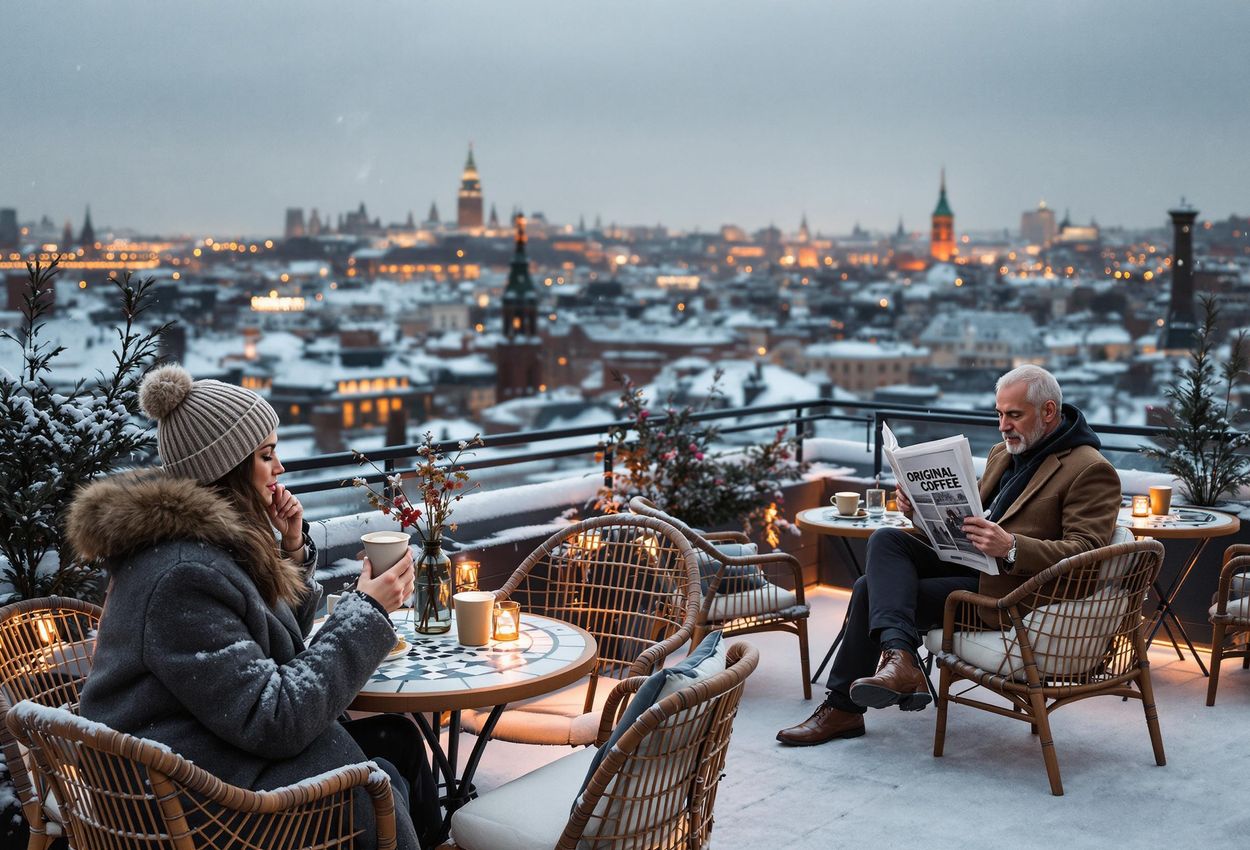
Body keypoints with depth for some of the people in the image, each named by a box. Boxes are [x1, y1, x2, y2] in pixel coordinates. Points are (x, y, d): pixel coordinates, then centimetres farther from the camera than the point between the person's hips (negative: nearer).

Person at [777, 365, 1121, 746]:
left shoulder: (1091, 471, -9)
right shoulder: (1003, 453, 19)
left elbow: (1086, 553, -19)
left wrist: (1011, 547, -33)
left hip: (1005, 590, -9)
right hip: (967, 563, 9)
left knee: (875, 591, -18)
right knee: (885, 539, -15)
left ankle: (843, 707, -12)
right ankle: (898, 659, -25)